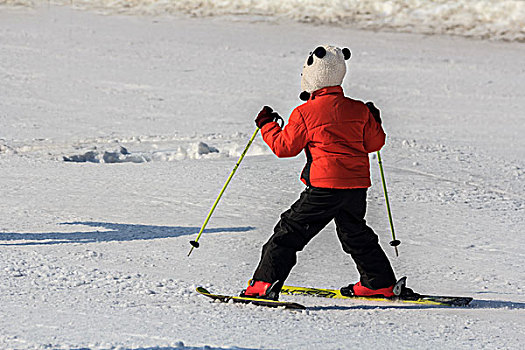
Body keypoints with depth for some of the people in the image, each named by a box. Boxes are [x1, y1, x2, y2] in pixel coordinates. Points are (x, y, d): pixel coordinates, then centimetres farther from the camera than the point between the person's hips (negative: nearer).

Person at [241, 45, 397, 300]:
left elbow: (284, 146, -1)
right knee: (355, 233, 24)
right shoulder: (359, 110, 6)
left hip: (325, 186, -6)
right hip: (358, 185, 6)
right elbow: (374, 142, 16)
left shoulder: (305, 113, -7)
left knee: (291, 230, -1)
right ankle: (380, 283, 29)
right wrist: (373, 121, 35)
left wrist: (266, 125, 15)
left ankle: (265, 283, -8)